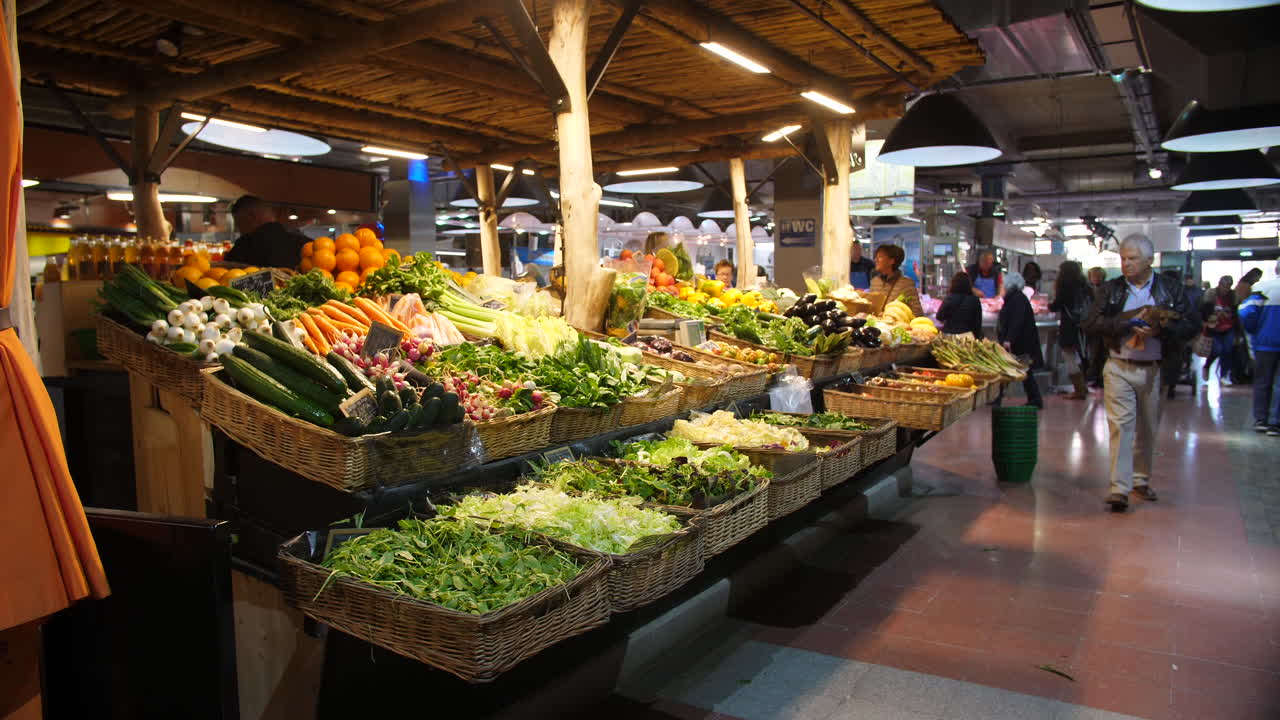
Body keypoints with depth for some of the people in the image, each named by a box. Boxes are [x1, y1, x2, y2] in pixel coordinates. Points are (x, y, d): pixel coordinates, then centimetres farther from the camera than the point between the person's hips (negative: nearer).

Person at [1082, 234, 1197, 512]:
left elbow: (1191, 324, -2)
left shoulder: (1170, 289, 3)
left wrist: (1160, 331, -18)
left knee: (1148, 428, 13)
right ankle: (1119, 487, -11)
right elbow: (1090, 322, -7)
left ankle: (1141, 479, 30)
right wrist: (1128, 324, -17)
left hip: (1153, 369, 2)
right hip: (1119, 367, -1)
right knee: (1120, 424, -10)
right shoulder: (1111, 289, 3)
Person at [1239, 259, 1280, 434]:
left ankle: (1260, 419, 16)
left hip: (1265, 343, 0)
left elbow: (1246, 314, -14)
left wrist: (1255, 332, 2)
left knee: (1262, 382, 12)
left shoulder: (1262, 288, -8)